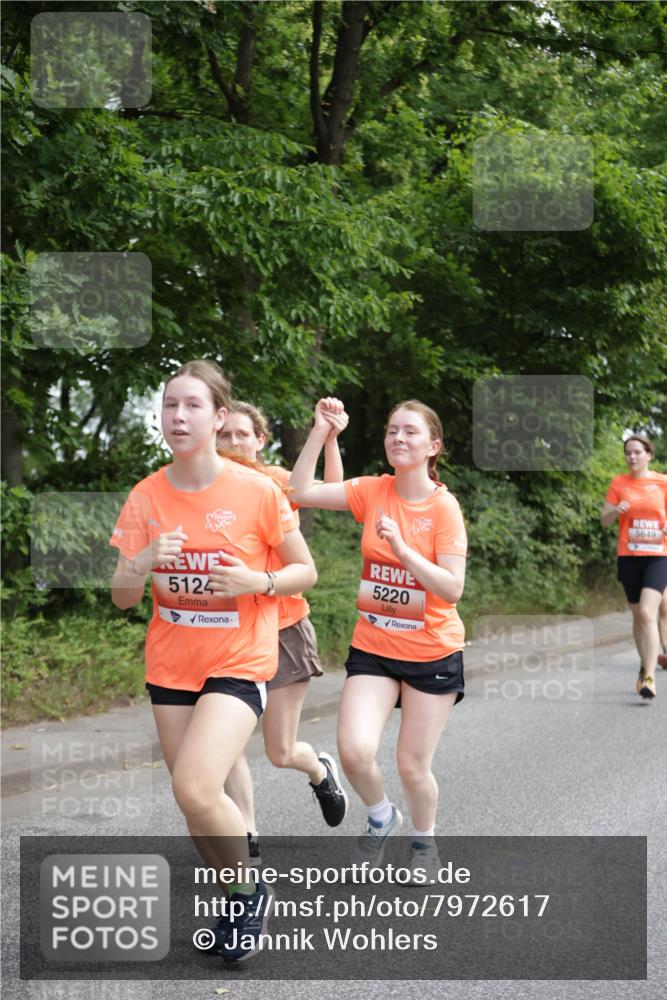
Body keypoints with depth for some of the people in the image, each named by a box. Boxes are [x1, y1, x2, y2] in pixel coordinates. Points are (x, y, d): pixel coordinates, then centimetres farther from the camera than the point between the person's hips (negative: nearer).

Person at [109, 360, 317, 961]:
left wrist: (257, 582, -19)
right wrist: (142, 564, -21)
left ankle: (252, 892, 5)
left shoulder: (257, 491, -10)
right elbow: (122, 597, 1)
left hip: (240, 663, -4)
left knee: (195, 788, -22)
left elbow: (305, 571, 0)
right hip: (171, 665, 5)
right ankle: (239, 902, 33)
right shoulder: (147, 496, -1)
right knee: (197, 799, 9)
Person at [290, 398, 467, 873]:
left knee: (412, 766, 4)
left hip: (432, 651, -2)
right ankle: (382, 816, 18)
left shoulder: (444, 507, -13)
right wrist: (320, 430, -13)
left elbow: (452, 589, -20)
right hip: (373, 647, 3)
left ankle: (424, 839, 35)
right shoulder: (373, 491, -3)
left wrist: (402, 548, -30)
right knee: (355, 750, -15)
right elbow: (302, 491, -9)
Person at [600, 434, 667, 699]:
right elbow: (604, 520, 5)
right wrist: (615, 511, -17)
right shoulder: (619, 483, 5)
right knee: (637, 615, 12)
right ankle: (645, 666, 31)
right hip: (629, 557, 2)